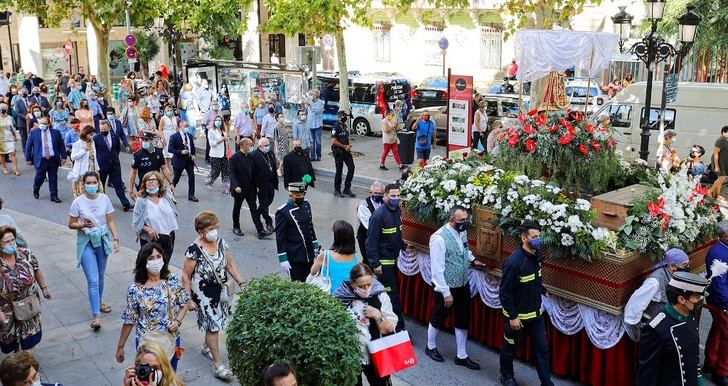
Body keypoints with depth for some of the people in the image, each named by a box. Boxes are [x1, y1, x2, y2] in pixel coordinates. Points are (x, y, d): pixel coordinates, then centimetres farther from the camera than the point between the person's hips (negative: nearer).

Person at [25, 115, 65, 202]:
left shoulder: (56, 132, 4)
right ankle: (35, 191, 33)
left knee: (53, 178, 4)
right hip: (40, 160, -1)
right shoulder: (34, 133, 2)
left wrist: (63, 156, 3)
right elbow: (28, 146, 4)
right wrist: (28, 158, 2)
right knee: (40, 177, 6)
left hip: (53, 159, 1)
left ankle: (54, 196, 11)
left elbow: (61, 145, 7)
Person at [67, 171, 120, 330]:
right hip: (86, 243, -3)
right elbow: (71, 224, -2)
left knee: (100, 277, 18)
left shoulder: (104, 199, -3)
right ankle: (96, 316, -9)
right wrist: (83, 225, -21)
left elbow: (110, 221, 4)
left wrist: (115, 239, -3)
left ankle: (99, 303, 40)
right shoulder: (78, 202, -10)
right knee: (93, 280, -10)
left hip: (102, 241, 3)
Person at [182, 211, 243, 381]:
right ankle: (218, 365, 6)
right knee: (212, 325, -2)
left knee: (213, 322, 20)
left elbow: (230, 266, 8)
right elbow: (186, 277, -14)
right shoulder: (194, 250, -21)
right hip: (203, 294, -6)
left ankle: (206, 348, 46)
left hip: (220, 291, 6)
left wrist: (242, 283, 4)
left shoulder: (221, 243, -3)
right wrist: (189, 299, -14)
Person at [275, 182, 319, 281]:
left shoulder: (306, 205, 5)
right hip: (295, 258, -6)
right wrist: (283, 260, -15)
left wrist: (315, 247, 17)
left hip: (309, 255, 6)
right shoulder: (283, 212, -15)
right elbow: (280, 238, -14)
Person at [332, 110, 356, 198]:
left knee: (351, 168, 2)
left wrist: (349, 145, -3)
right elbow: (334, 141, -18)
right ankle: (337, 190, 13)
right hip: (338, 151, -8)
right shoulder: (336, 127, -12)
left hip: (346, 151, 8)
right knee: (339, 171, 0)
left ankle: (347, 189, 12)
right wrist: (344, 146, -9)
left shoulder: (345, 126, 14)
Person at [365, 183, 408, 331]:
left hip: (394, 259, 8)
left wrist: (404, 246, 6)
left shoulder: (397, 211, 4)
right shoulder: (379, 215, -20)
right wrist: (375, 263, -20)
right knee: (392, 294, -3)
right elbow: (371, 241, -19)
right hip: (383, 261, -8)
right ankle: (399, 326, 6)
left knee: (391, 291, 17)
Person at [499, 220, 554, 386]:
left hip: (536, 313, 6)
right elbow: (504, 293, -22)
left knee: (542, 348, 9)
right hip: (517, 315, -6)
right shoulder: (514, 261, -26)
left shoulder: (536, 256, -3)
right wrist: (512, 317, -19)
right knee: (510, 348, 14)